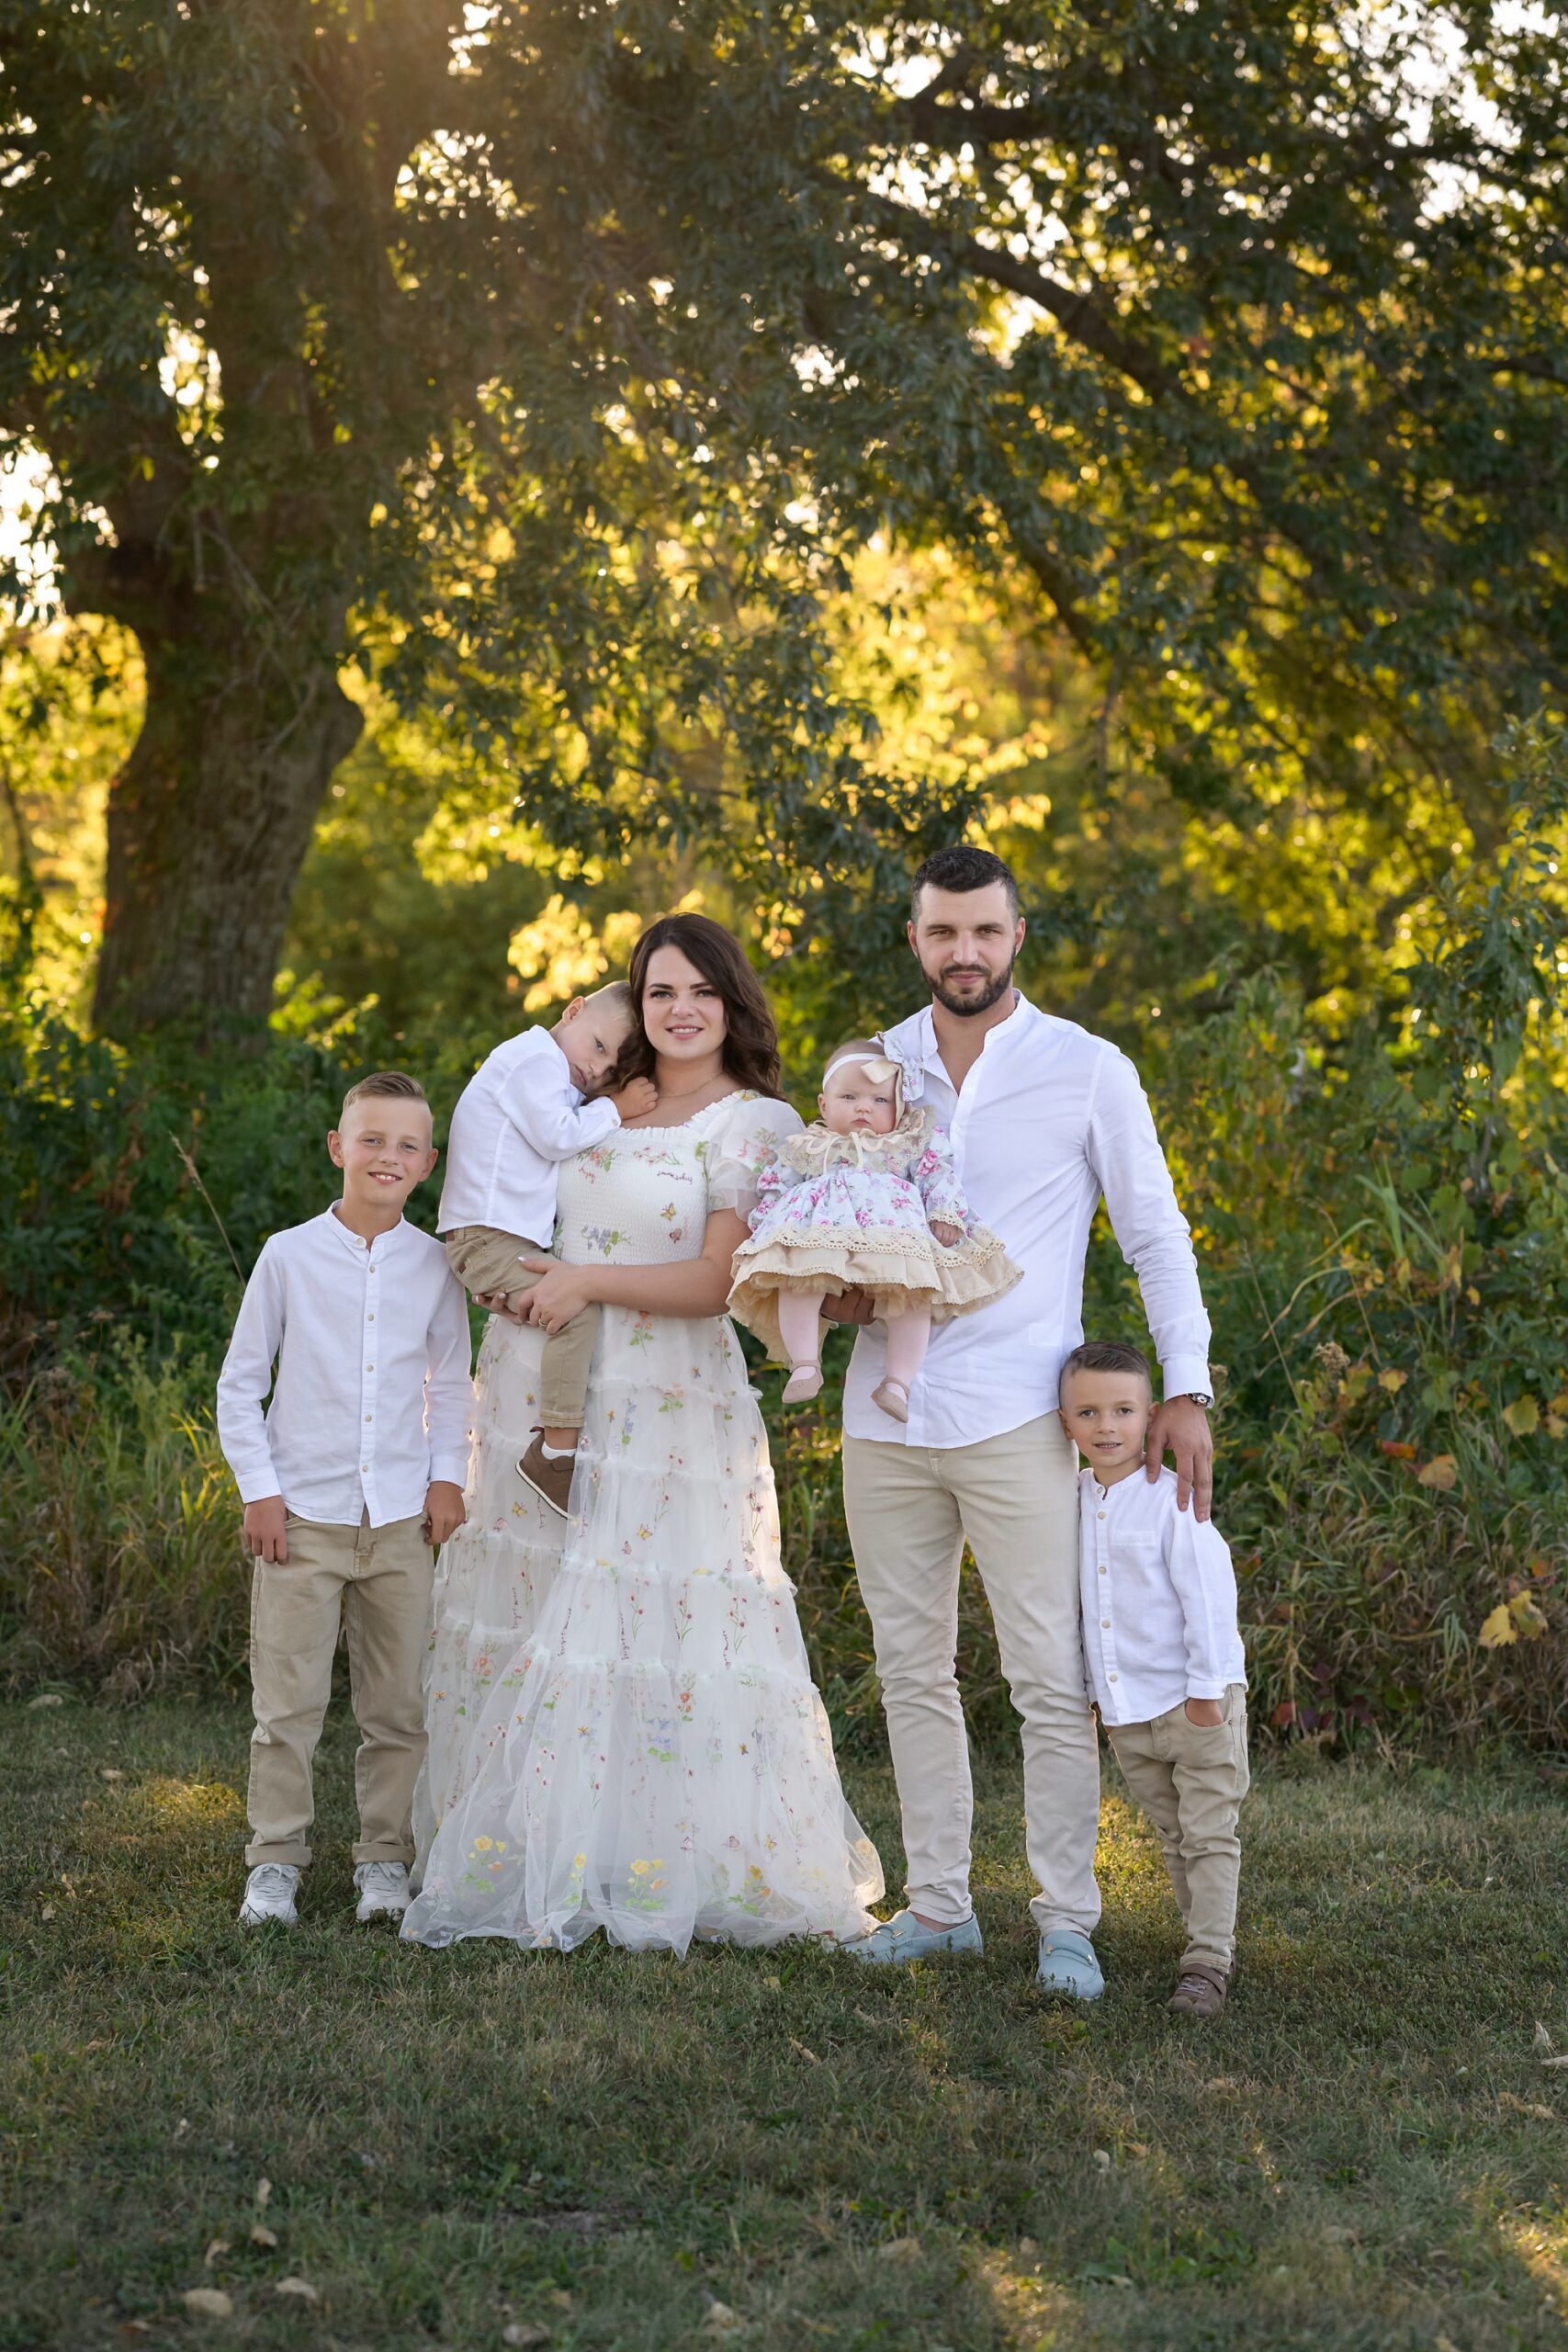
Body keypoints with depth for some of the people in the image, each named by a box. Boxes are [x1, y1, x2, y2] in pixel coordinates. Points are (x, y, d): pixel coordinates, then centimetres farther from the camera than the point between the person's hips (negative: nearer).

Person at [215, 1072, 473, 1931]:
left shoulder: (435, 1265, 4)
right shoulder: (290, 1255, -2)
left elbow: (452, 1384, 15)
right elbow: (239, 1384, 3)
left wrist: (447, 1477, 5)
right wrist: (258, 1489, -2)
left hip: (402, 1519, 2)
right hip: (302, 1514, -2)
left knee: (398, 1705, 6)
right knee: (289, 1700, -1)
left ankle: (385, 1859, 17)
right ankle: (274, 1861, 10)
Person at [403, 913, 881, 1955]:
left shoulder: (754, 1124, -4)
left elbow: (718, 1283, -10)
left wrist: (586, 1283, -11)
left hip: (662, 1412, -6)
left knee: (653, 1628, -6)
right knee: (536, 1621, 7)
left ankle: (671, 1873, 4)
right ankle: (536, 1858, 16)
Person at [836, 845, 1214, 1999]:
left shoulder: (1087, 1071, -1)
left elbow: (1158, 1239, 2)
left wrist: (1185, 1389, -6)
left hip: (1014, 1421, -4)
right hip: (887, 1416, 4)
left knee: (1051, 1679, -4)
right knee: (913, 1672, 9)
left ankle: (1068, 1923, 3)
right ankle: (939, 1904, 18)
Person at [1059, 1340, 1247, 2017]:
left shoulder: (1171, 1499, -15)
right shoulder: (1075, 1503, 5)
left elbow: (1209, 1597, -16)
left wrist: (1206, 1687, -16)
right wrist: (1090, 1693, 17)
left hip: (1196, 1706, -7)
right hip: (1127, 1713, 7)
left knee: (1209, 1835, -2)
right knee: (1173, 1835, 15)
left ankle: (1208, 1960, -2)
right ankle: (1209, 1935, 25)